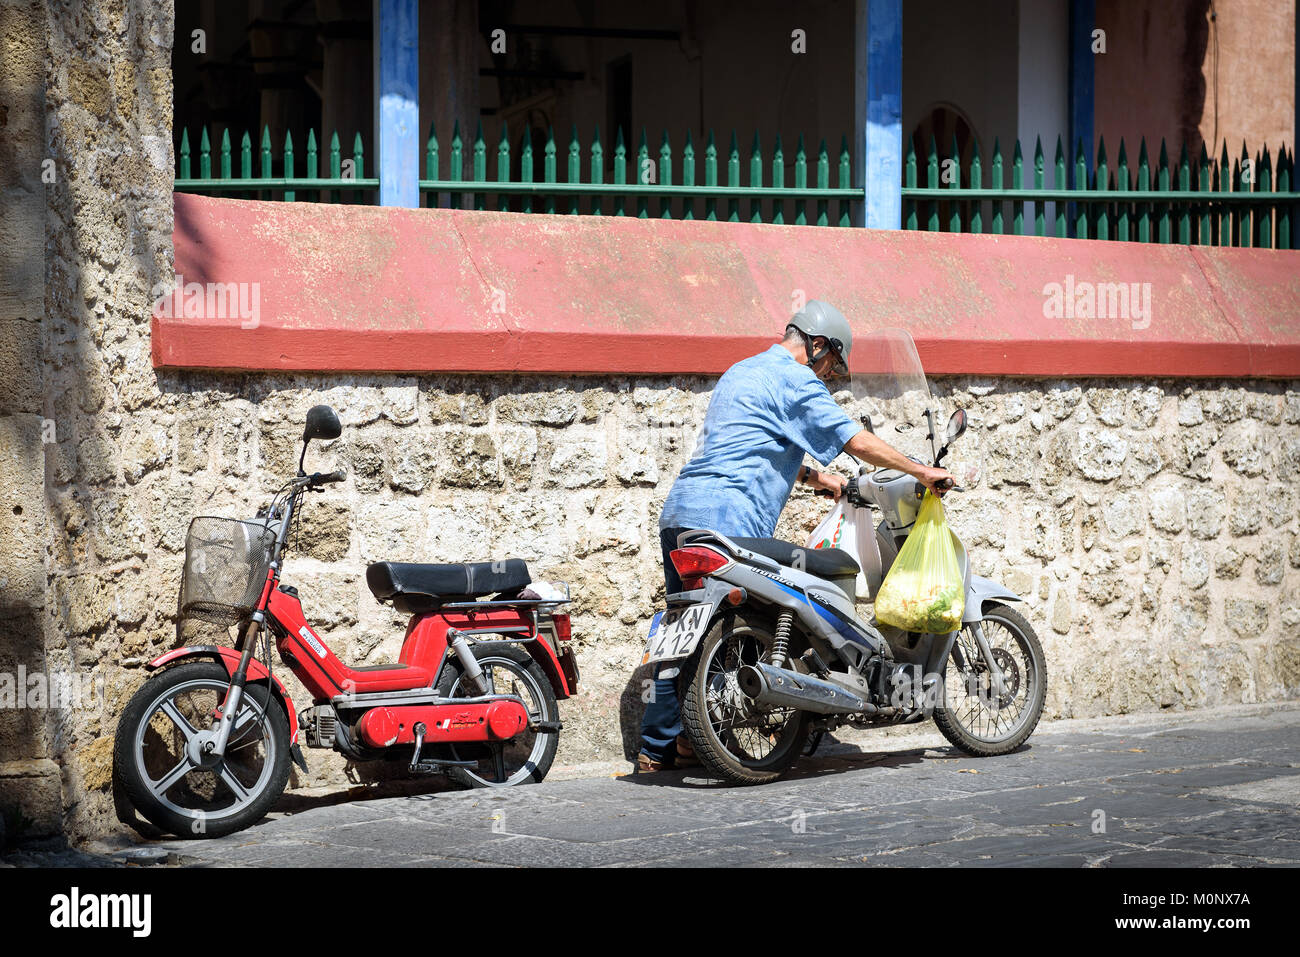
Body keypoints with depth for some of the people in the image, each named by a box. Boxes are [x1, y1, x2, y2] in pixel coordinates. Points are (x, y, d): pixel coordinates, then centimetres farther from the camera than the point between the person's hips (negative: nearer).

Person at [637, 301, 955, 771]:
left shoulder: (742, 371, 26)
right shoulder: (796, 381, -3)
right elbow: (857, 441, -5)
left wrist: (815, 478, 36)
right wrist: (922, 471, 4)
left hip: (680, 511, 9)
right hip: (725, 519, -9)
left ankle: (657, 748, 11)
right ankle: (691, 739, -6)